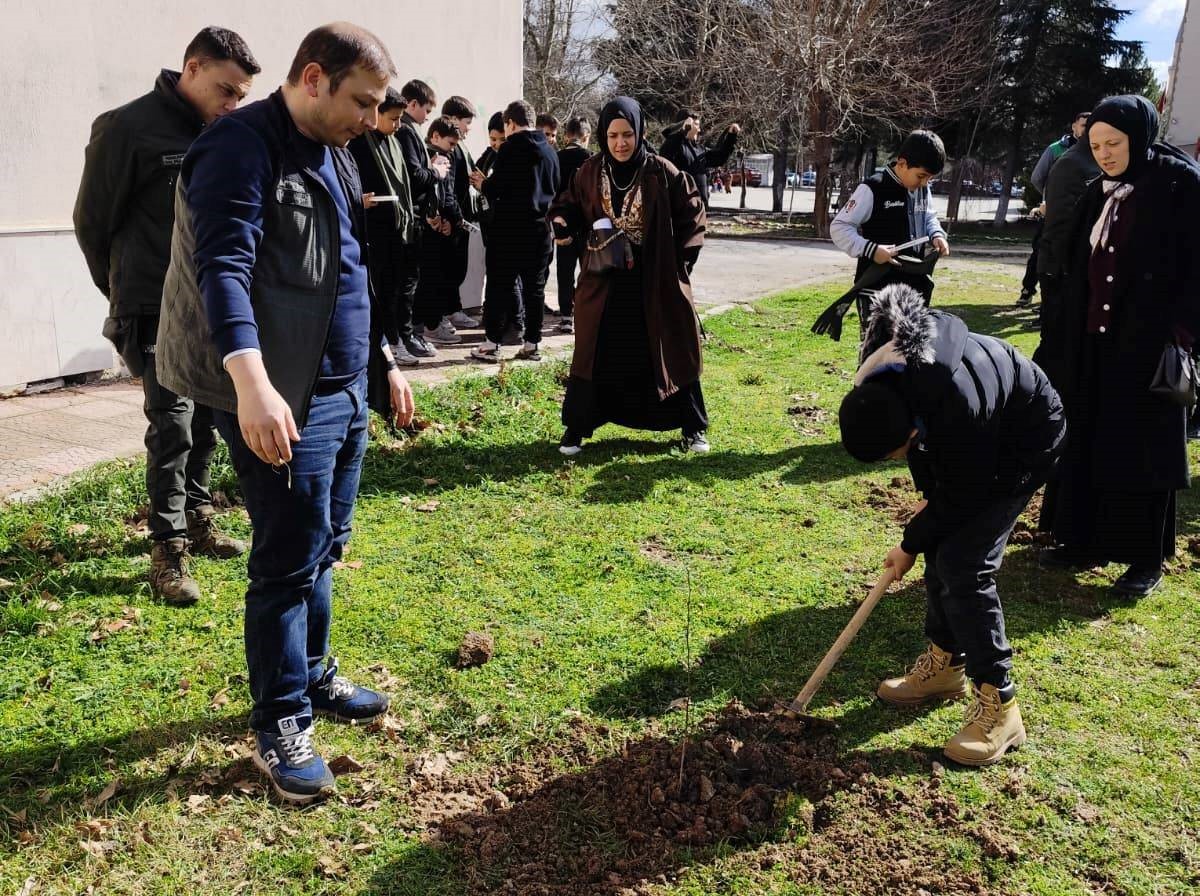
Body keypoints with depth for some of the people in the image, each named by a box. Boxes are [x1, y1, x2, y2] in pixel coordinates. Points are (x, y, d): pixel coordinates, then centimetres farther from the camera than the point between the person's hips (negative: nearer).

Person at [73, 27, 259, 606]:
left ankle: (196, 518, 29)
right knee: (172, 423, -9)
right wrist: (124, 291, 8)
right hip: (156, 311, -6)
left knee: (206, 419, 12)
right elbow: (92, 221, -2)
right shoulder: (128, 129, -10)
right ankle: (168, 548, 2)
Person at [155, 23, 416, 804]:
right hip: (283, 400, -9)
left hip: (346, 389, 9)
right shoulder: (241, 149, -13)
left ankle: (313, 675, 35)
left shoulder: (336, 154, 16)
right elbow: (223, 270, -26)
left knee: (325, 547, 17)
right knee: (290, 560, -1)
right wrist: (252, 384, -39)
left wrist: (385, 364, 23)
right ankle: (282, 726, 14)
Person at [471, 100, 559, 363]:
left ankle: (491, 343, 2)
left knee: (500, 285, 1)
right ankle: (531, 344, 11)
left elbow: (495, 187, -13)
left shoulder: (510, 148, -10)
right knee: (534, 287, 8)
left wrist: (484, 183, 7)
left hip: (510, 228, -5)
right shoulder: (550, 151, 9)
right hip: (541, 228, 5)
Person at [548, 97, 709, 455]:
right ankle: (577, 428, 17)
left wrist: (677, 262, -6)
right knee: (595, 355, 5)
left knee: (671, 352, 6)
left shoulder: (662, 172, -7)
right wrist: (562, 225, -15)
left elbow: (692, 215, 0)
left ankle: (693, 428, 20)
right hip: (603, 280, 1)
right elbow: (567, 207, 8)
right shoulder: (589, 173, -1)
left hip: (656, 282, -1)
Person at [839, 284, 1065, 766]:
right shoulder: (876, 382, -22)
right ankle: (945, 664, 24)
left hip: (1026, 441, -7)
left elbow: (960, 499, -25)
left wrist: (910, 544, -11)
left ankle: (998, 705, -3)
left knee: (962, 565, -14)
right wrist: (927, 495, 0)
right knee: (941, 547, 7)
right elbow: (917, 436, 2)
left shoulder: (956, 405, -42)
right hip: (977, 439, 7)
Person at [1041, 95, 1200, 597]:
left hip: (1149, 346, -6)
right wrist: (1065, 334, 12)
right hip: (1092, 344, 6)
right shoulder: (1098, 194, 11)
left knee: (1143, 449, 2)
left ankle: (1148, 559, 14)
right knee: (1086, 443, 10)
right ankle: (1086, 540, 23)